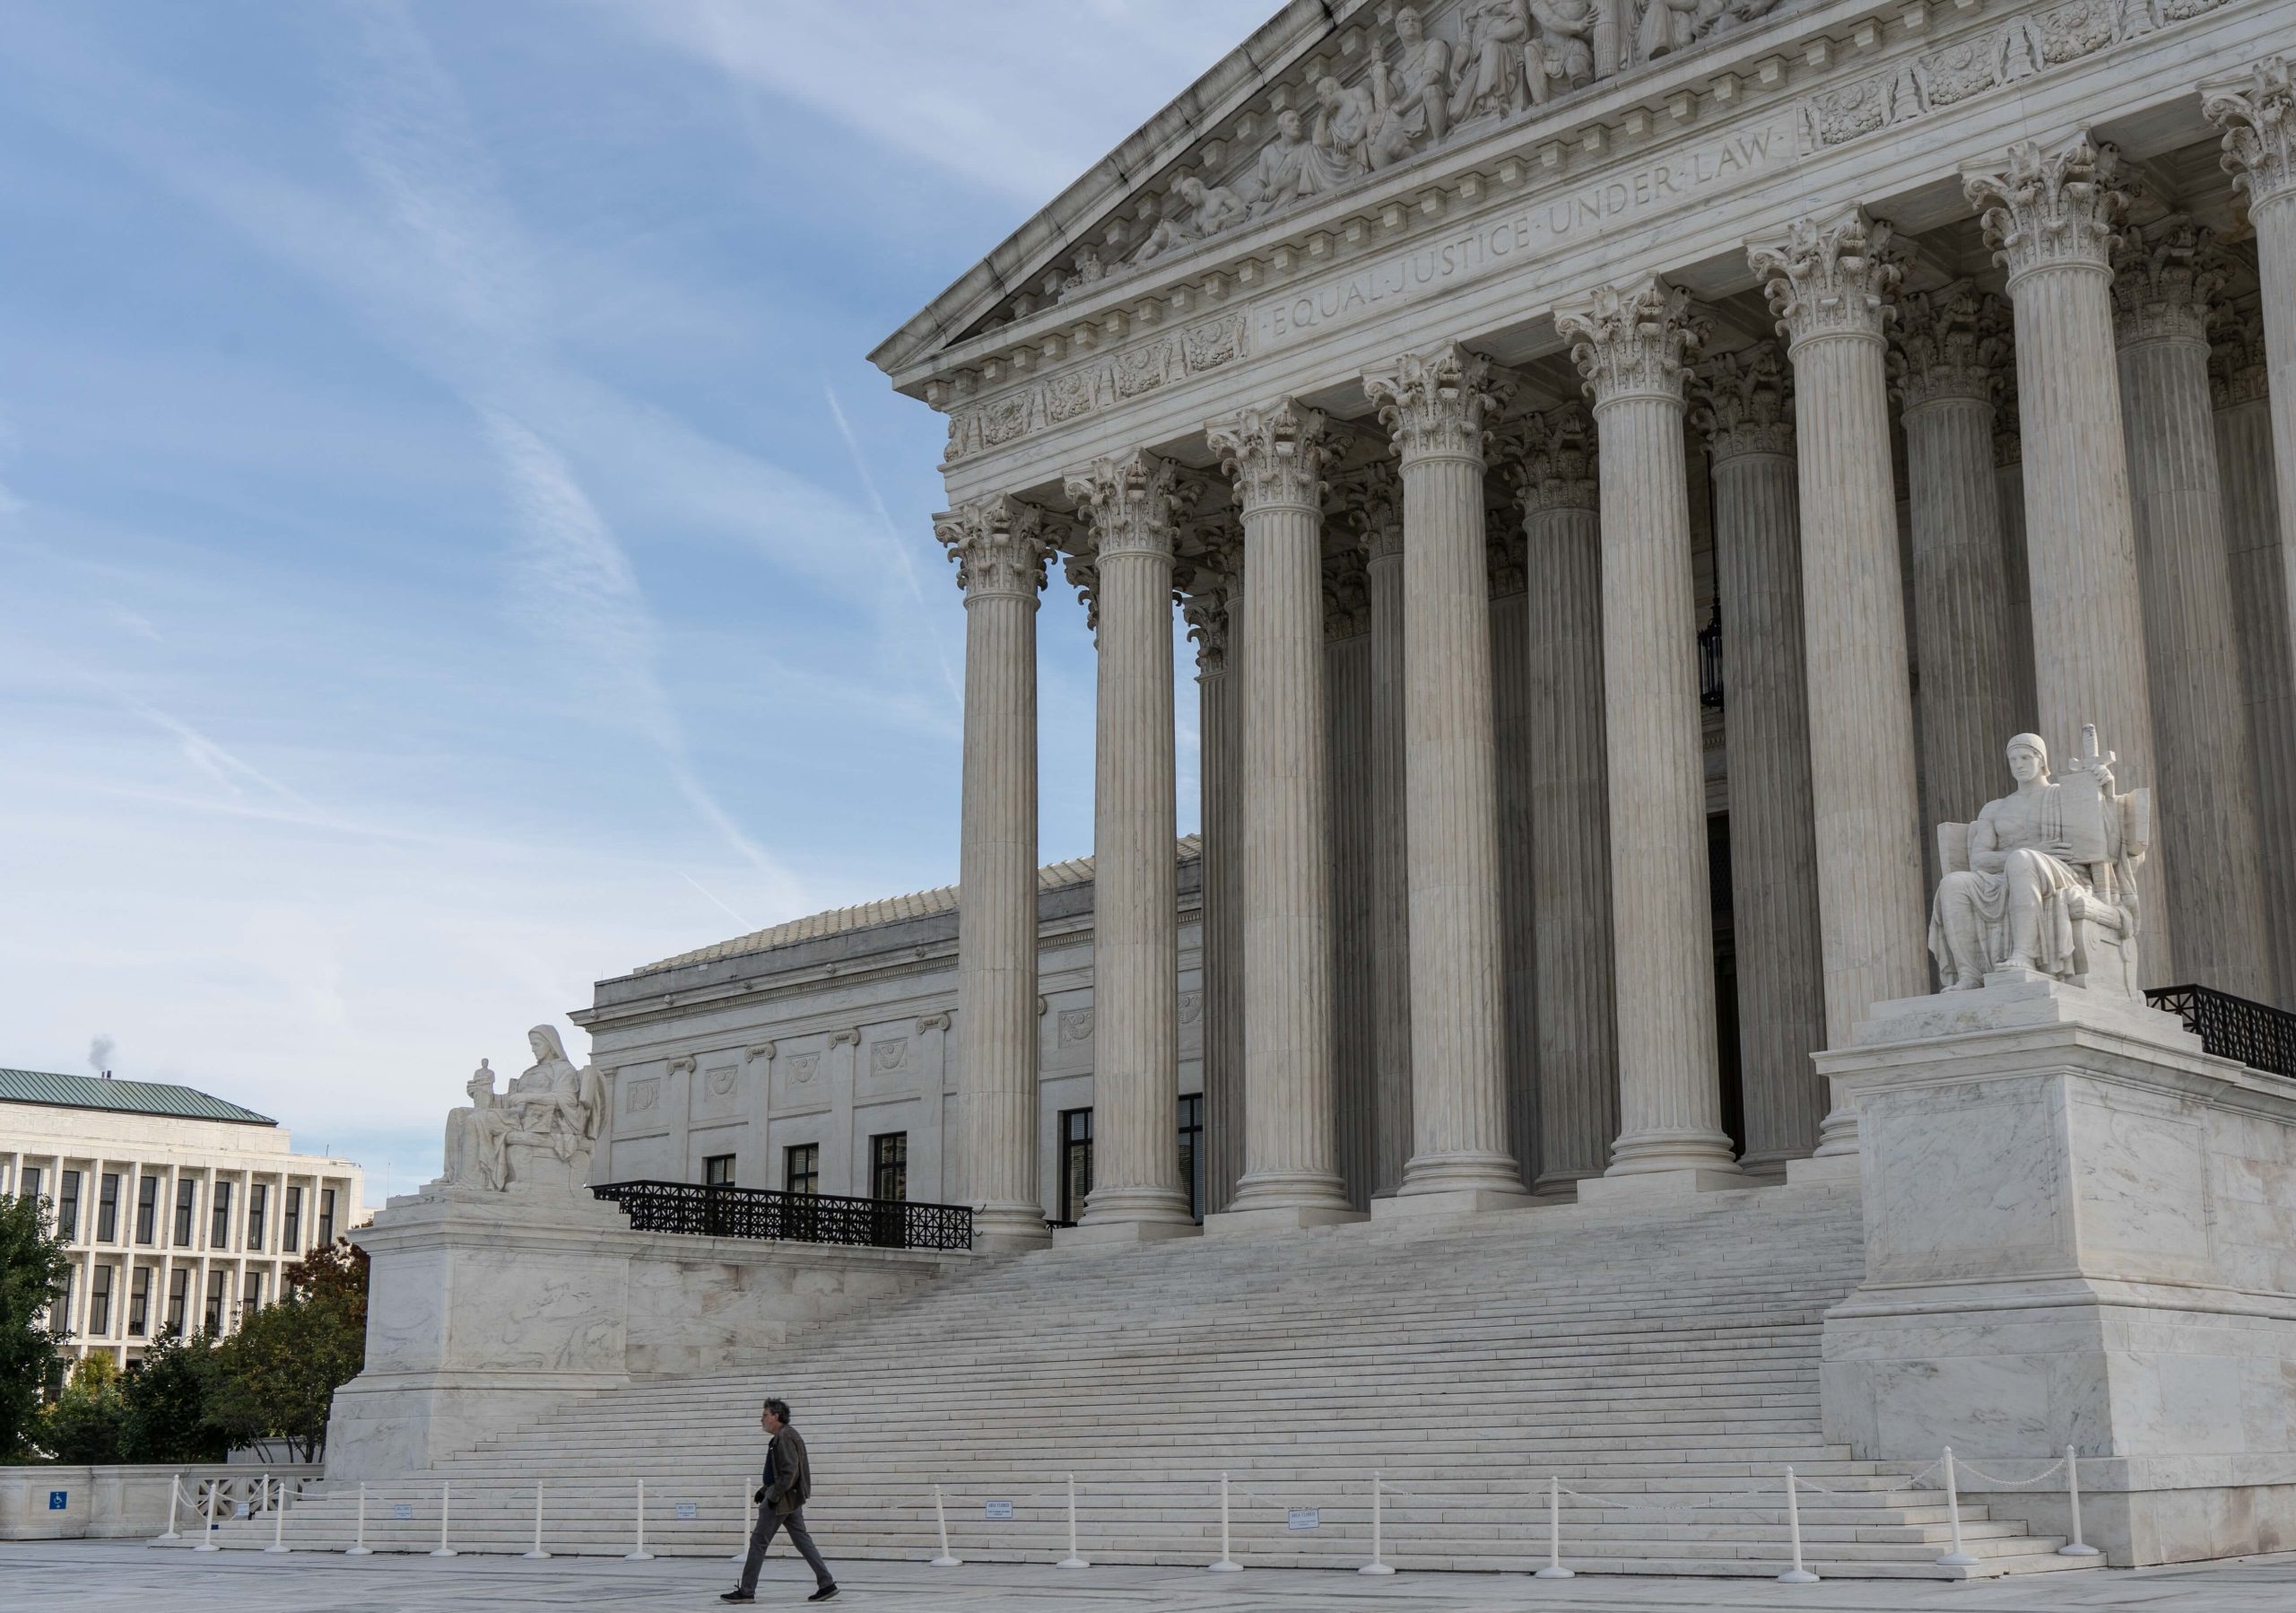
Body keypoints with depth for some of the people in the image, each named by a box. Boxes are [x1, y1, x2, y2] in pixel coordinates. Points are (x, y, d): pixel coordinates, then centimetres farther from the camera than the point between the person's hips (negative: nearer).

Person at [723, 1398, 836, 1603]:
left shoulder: (784, 1437, -16)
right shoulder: (785, 1436, 16)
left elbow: (790, 1471, -23)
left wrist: (773, 1495, -20)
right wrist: (764, 1490, 17)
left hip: (781, 1500, -10)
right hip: (791, 1499, 10)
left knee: (758, 1541, -2)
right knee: (802, 1540, 8)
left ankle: (746, 1591, 3)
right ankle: (826, 1583, 5)